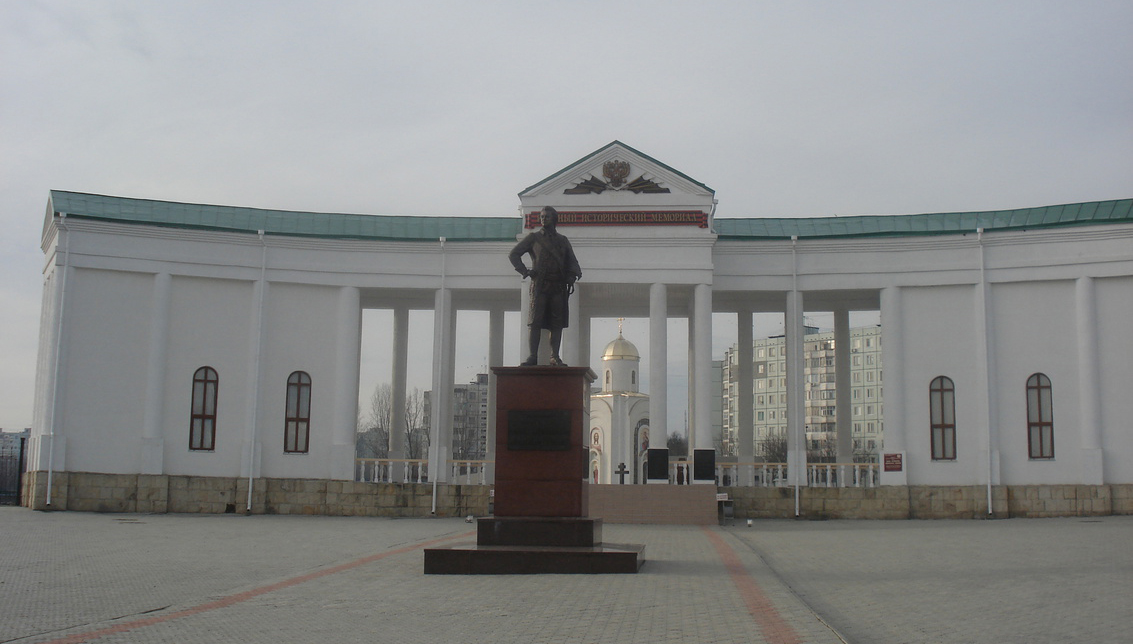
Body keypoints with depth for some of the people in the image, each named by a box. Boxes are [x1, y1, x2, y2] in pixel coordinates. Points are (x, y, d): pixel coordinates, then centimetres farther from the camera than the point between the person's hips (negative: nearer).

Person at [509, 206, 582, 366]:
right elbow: (513, 254, 11)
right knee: (535, 322, -8)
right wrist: (525, 271, -1)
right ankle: (533, 357, -8)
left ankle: (555, 357, -1)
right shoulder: (533, 238, 11)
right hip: (540, 285, -2)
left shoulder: (563, 241, 19)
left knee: (557, 323, -2)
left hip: (559, 287, 2)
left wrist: (571, 277, -4)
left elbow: (572, 262, 17)